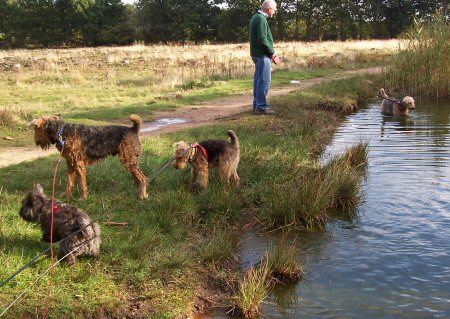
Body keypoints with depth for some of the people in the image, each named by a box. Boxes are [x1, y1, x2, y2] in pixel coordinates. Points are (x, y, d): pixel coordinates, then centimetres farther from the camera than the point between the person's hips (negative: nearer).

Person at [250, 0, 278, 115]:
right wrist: (272, 52, -11)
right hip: (263, 55, -10)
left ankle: (257, 105, 20)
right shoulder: (261, 19, -16)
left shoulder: (256, 17, 15)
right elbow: (263, 39, -22)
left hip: (257, 54, 10)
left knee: (258, 80, 14)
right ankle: (261, 107, -4)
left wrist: (270, 52, 14)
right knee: (264, 81, -6)